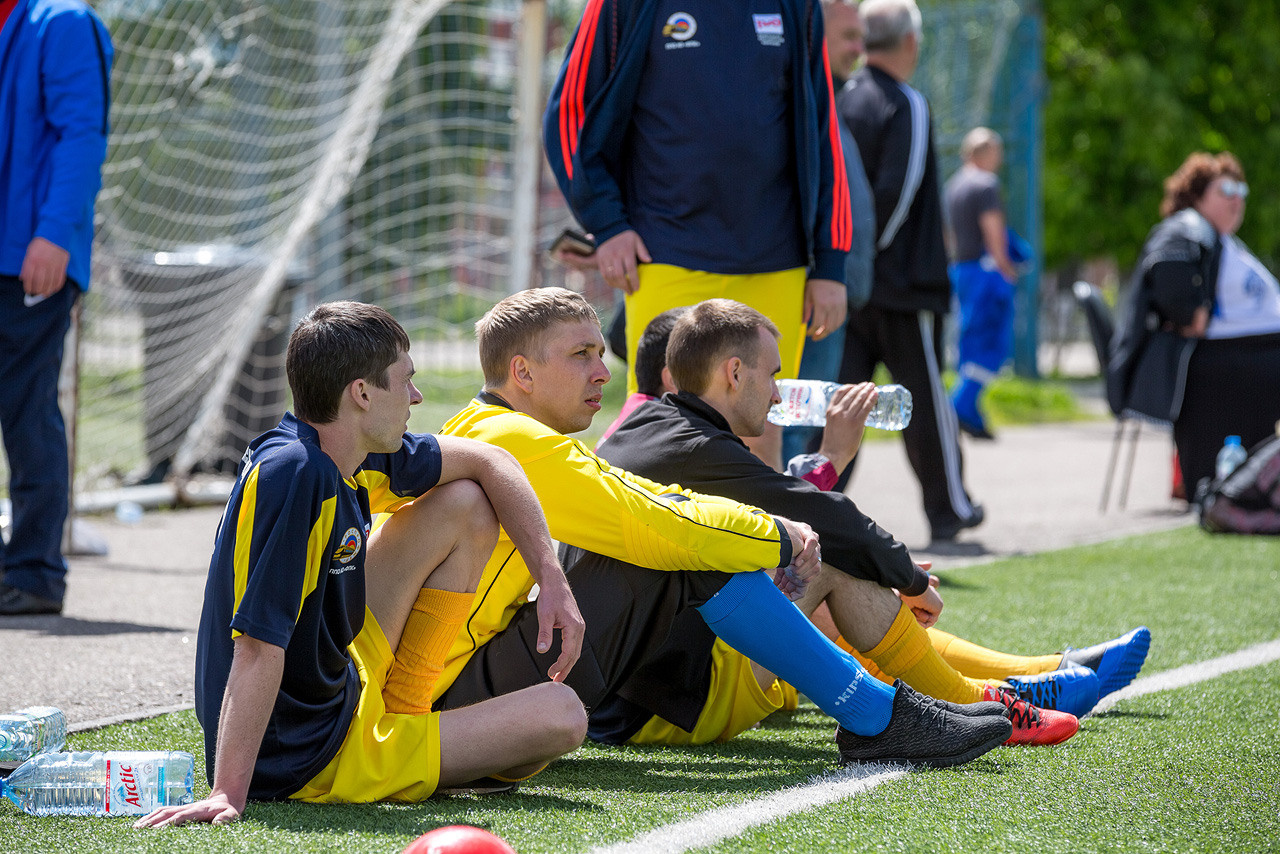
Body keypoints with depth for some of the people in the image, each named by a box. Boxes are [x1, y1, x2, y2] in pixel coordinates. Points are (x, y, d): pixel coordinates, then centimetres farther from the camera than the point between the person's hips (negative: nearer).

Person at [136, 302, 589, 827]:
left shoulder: (357, 456, -3)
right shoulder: (291, 474, -29)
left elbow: (486, 462, 14)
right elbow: (258, 648, -34)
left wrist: (552, 579, 7)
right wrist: (228, 794, -37)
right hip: (305, 760, -9)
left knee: (464, 506, 12)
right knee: (561, 717, -5)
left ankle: (399, 711, 16)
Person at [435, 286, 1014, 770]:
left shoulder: (483, 429, 17)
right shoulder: (519, 443, -16)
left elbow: (644, 499, 16)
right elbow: (661, 527, -18)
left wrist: (775, 532, 4)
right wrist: (777, 538, -2)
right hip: (465, 695, -10)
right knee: (695, 561, -14)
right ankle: (879, 720, -8)